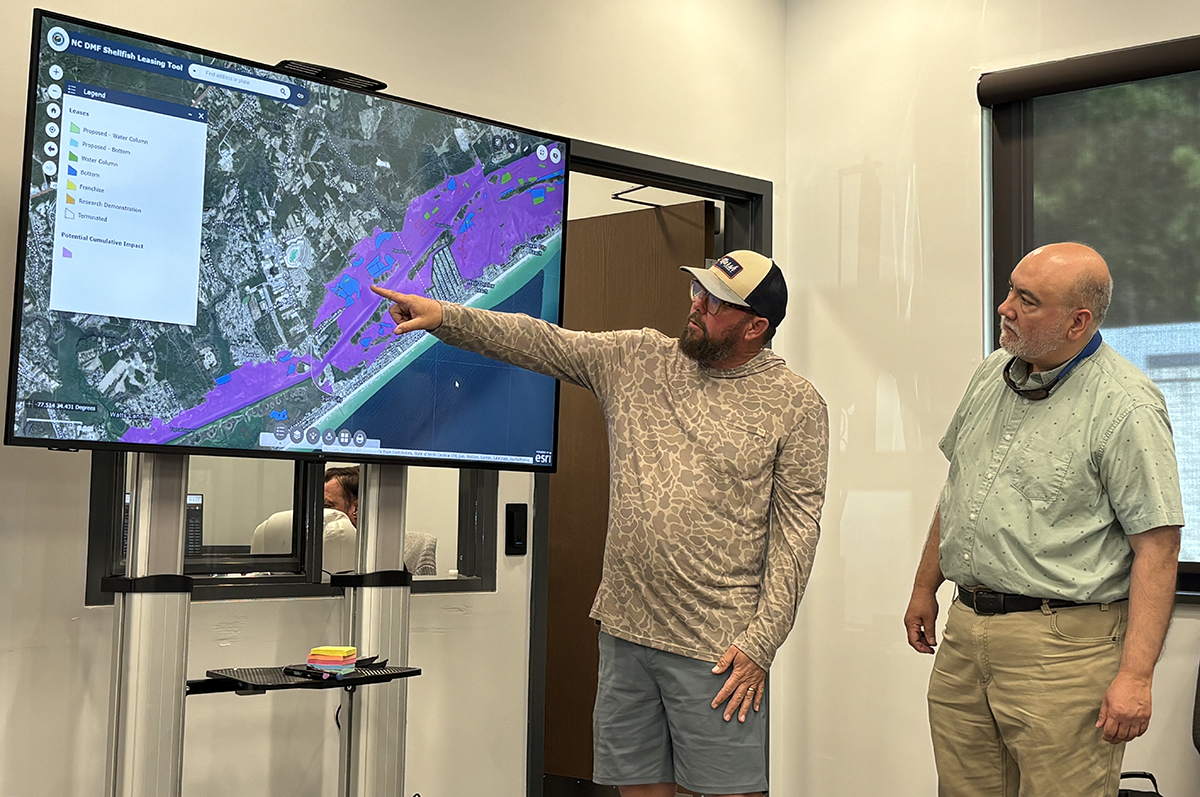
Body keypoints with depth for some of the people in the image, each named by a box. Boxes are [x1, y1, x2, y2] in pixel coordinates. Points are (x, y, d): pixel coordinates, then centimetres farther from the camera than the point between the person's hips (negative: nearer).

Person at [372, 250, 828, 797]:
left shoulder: (795, 405, -4)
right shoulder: (637, 359, 8)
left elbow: (796, 529, -7)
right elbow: (538, 342, 10)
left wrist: (761, 643, -11)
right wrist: (446, 316, -1)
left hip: (716, 647, -4)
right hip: (625, 630, 4)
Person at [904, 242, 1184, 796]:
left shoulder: (1125, 406, -13)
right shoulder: (992, 373, 10)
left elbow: (1157, 547, -15)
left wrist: (1135, 676, -19)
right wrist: (925, 587, 23)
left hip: (1061, 645, -7)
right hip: (964, 630, 7)